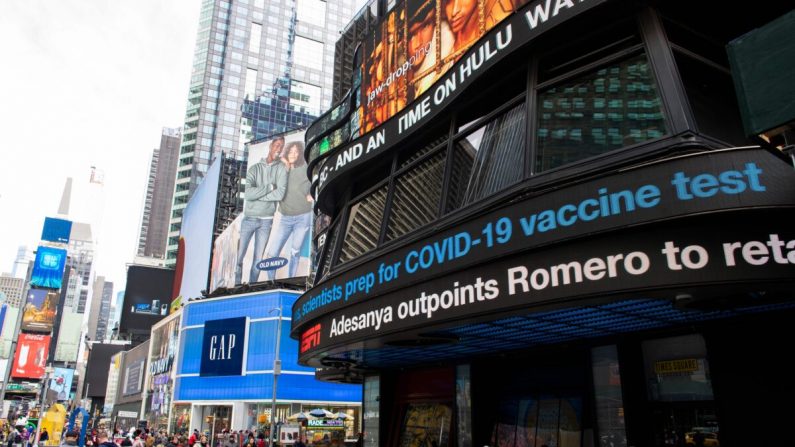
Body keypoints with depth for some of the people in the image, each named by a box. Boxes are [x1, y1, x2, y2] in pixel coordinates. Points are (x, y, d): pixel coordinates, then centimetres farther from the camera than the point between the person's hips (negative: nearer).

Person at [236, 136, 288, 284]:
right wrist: (269, 187, -12)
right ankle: (236, 286, 9)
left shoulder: (281, 168, 1)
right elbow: (248, 193, -12)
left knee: (258, 258, 6)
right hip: (248, 219, 0)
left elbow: (280, 194, -12)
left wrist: (257, 194, -9)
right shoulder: (254, 168, 2)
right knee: (238, 256, 0)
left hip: (266, 220, 0)